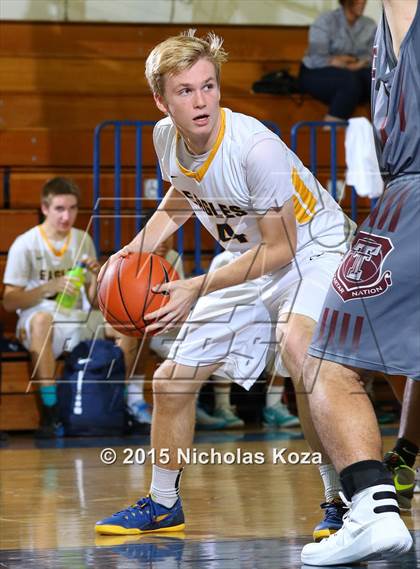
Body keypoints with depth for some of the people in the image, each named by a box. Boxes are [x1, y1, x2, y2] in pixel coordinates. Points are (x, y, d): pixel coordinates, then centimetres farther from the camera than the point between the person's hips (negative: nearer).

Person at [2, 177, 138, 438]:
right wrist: (50, 287, -24)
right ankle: (50, 414, -41)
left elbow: (94, 303, 12)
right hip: (37, 326, -5)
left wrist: (97, 278, -9)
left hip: (77, 324, 5)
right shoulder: (25, 244, -5)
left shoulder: (83, 240, 10)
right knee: (42, 317, -40)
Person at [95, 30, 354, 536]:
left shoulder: (256, 148, -32)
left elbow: (280, 249, -25)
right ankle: (163, 505, 30)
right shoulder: (166, 137, -11)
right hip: (254, 262, 8)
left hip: (314, 251, -8)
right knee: (171, 380, 8)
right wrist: (136, 251, -3)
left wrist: (197, 289, -26)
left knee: (296, 345, -38)